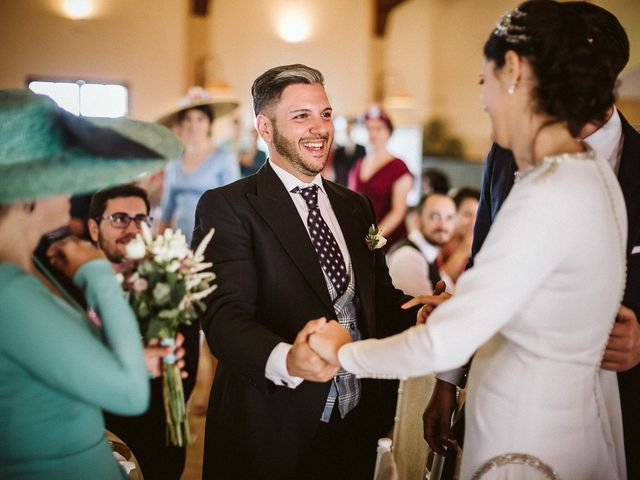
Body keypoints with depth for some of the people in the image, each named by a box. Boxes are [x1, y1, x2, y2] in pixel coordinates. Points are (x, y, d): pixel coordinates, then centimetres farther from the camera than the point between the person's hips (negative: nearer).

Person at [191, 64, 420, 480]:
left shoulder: (356, 206, 11)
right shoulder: (227, 207, -9)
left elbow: (381, 297, 13)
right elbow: (226, 314, -20)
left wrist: (420, 317, -9)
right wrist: (284, 361, -39)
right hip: (273, 434, -5)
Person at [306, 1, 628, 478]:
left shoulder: (547, 197, -28)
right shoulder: (592, 170, 0)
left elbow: (443, 345, -27)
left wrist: (344, 351, -12)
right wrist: (457, 303, 10)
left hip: (532, 432, -8)